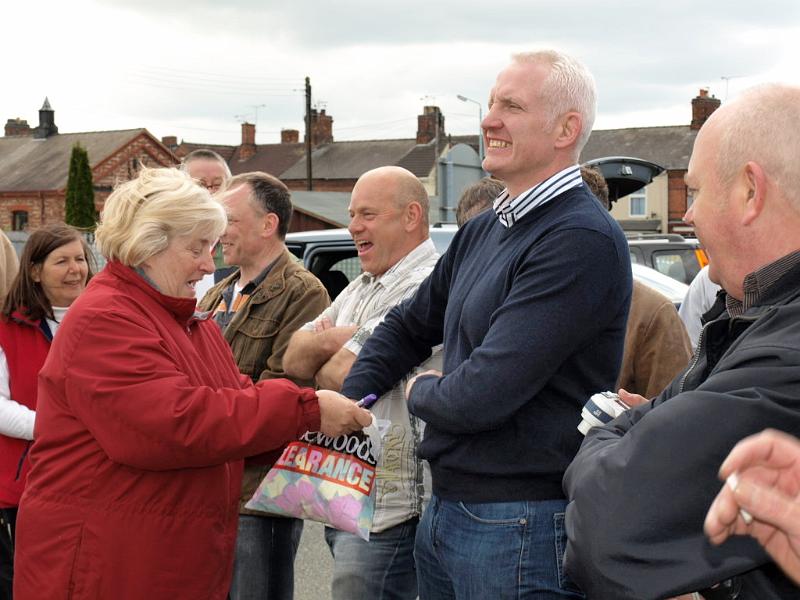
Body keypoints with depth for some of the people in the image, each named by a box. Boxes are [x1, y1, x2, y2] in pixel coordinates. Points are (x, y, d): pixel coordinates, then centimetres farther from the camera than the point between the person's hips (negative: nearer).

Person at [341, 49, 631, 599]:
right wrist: (348, 402, 7)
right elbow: (408, 326, 21)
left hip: (521, 527, -8)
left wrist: (421, 391, -4)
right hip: (446, 510, 8)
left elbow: (483, 396, -25)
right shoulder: (483, 230, 9)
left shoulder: (581, 240, -20)